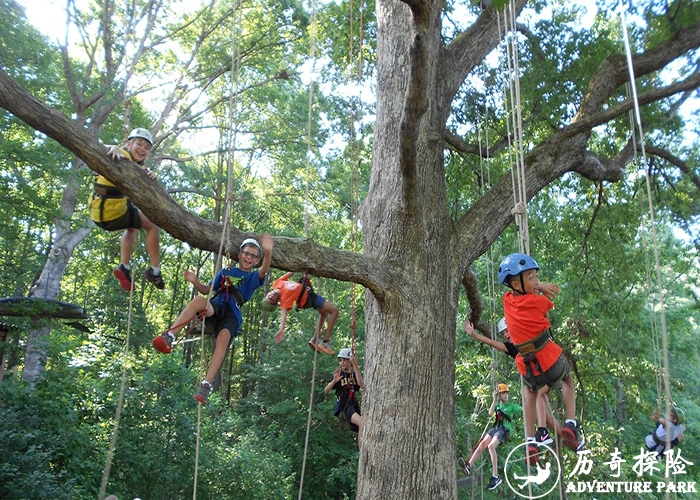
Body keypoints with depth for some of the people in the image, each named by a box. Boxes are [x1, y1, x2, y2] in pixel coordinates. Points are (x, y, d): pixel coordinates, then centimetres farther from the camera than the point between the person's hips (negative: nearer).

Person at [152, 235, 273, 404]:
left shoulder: (254, 277, 17)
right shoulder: (225, 272, 26)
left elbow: (264, 270, -7)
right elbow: (207, 290, 29)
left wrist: (268, 252, -29)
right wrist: (195, 281, 6)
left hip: (232, 315, -2)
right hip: (215, 308, 2)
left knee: (224, 337, -35)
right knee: (199, 300, -33)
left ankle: (206, 385, -40)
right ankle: (168, 337, -42)